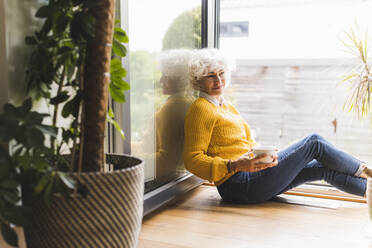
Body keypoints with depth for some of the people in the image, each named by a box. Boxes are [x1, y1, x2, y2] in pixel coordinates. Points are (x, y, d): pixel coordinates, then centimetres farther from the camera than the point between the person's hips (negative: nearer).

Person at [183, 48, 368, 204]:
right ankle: (361, 169, 18)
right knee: (314, 143, -4)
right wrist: (235, 166, -28)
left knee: (323, 168, 4)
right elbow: (192, 160, -17)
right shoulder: (201, 109, -11)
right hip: (239, 185, -9)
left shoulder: (226, 106, 18)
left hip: (250, 174, 9)